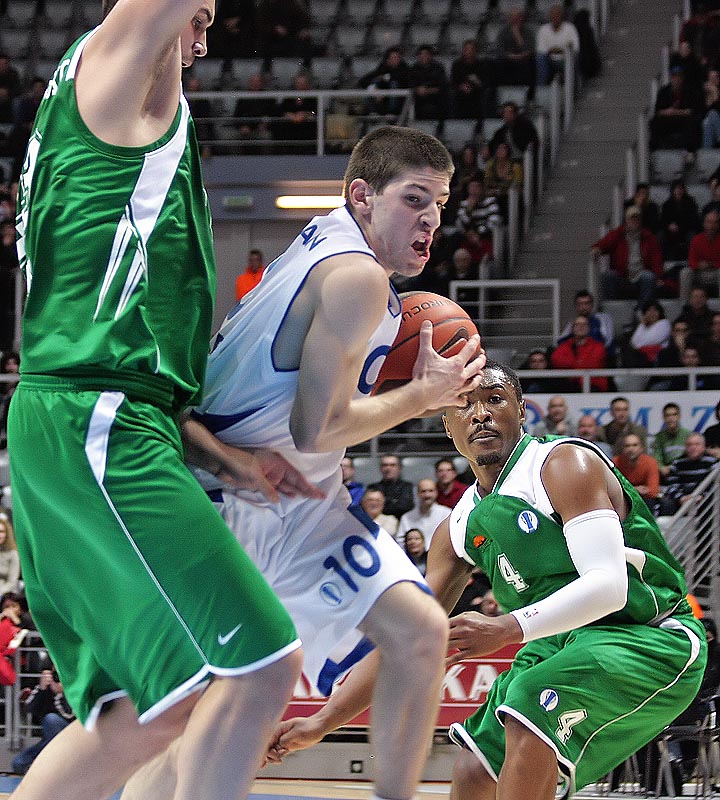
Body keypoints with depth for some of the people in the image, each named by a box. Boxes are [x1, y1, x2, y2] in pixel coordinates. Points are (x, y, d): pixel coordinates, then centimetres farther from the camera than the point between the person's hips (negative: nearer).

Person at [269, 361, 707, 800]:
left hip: (651, 637, -8)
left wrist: (506, 629, -35)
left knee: (532, 703, -33)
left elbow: (608, 586, -26)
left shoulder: (566, 464, -15)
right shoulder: (461, 528, 8)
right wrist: (322, 723, 5)